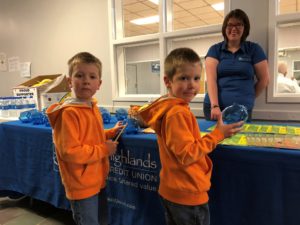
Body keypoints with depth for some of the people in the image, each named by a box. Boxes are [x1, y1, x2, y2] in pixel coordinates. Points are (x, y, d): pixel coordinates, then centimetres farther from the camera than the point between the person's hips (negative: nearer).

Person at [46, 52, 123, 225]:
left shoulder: (92, 107, 4)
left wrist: (112, 132, 6)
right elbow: (69, 152, -27)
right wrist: (104, 150, -21)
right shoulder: (69, 113, -24)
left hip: (97, 181, 9)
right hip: (82, 185, -9)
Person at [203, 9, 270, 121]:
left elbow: (264, 79, 10)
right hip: (214, 108, 0)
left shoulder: (254, 49, 7)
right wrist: (215, 106, -18)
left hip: (242, 110, 0)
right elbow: (211, 79, -7)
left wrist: (248, 98, 10)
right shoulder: (215, 49, 5)